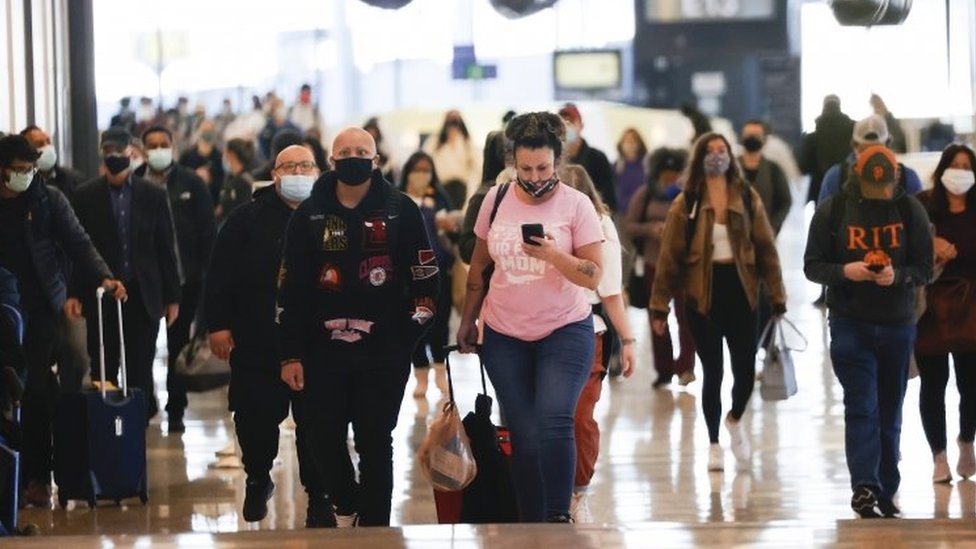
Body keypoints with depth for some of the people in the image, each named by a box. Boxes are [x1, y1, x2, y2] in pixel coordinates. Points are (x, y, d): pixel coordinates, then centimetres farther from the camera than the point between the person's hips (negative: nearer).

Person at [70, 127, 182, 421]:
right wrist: (75, 293, -5)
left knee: (140, 372, 0)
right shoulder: (86, 195, 2)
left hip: (143, 297, 0)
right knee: (103, 372, 3)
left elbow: (166, 249, 5)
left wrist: (172, 296, 3)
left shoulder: (153, 195, 4)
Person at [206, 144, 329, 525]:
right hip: (257, 343, 0)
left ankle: (319, 499, 12)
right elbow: (221, 272, 0)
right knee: (255, 418, 9)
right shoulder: (248, 218, 2)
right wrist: (218, 324, -6)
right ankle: (257, 480, 33)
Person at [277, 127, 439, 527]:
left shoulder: (401, 212, 1)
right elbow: (290, 290, 6)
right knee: (325, 438, 7)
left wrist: (407, 336, -3)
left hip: (384, 351, -2)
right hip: (324, 349, 2)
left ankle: (374, 527, 8)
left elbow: (425, 278, 3)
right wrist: (290, 354, 2)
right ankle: (345, 506, 33)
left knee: (374, 442, -1)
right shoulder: (309, 216, 6)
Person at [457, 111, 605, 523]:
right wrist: (468, 321, 16)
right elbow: (479, 266, 13)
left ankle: (559, 516, -11)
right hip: (505, 335, 3)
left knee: (554, 423, -20)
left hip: (564, 332, -3)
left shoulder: (576, 205, -8)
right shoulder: (496, 199, 1)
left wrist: (554, 255, -28)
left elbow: (594, 276, -12)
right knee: (524, 436, 4)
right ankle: (532, 525, 10)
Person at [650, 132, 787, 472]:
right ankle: (714, 444, 19)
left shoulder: (748, 199, 4)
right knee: (713, 372, 3)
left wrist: (777, 295, -2)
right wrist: (660, 306, -5)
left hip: (740, 291, 1)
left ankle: (735, 419, 31)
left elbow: (766, 248, 3)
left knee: (745, 372, -1)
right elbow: (669, 256, -2)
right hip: (702, 295, -1)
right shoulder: (686, 204, -1)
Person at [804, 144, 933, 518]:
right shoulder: (832, 212, -2)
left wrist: (898, 276, -21)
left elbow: (925, 269, 0)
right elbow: (812, 266, 0)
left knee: (889, 414, 9)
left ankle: (886, 493, 17)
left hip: (898, 325, 2)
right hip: (850, 324, -2)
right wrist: (844, 271, -20)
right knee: (861, 407, -12)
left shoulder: (910, 211, 0)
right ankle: (864, 486, -19)